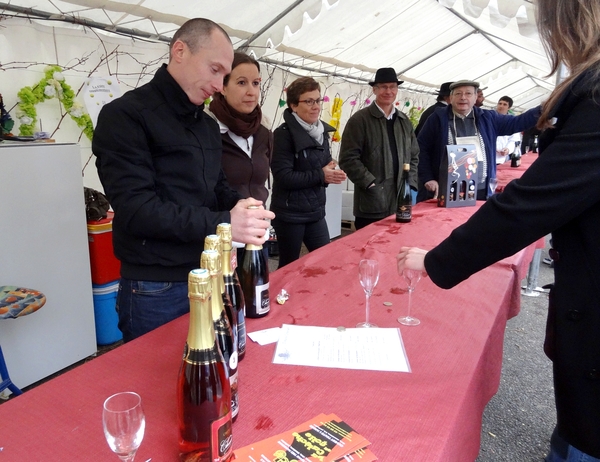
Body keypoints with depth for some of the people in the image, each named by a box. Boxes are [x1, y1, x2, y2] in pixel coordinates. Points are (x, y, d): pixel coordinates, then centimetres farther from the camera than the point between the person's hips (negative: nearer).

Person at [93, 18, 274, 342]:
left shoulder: (208, 125, 13)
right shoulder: (125, 116, -13)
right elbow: (135, 208, -22)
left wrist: (238, 207, -6)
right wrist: (223, 223, -27)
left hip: (209, 277, 7)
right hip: (156, 289, -7)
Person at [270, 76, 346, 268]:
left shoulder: (322, 131, 10)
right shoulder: (284, 134, -13)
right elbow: (283, 176, -21)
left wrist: (331, 172, -4)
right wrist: (321, 176, -18)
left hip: (315, 211, 7)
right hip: (289, 214, -7)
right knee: (289, 267, 6)